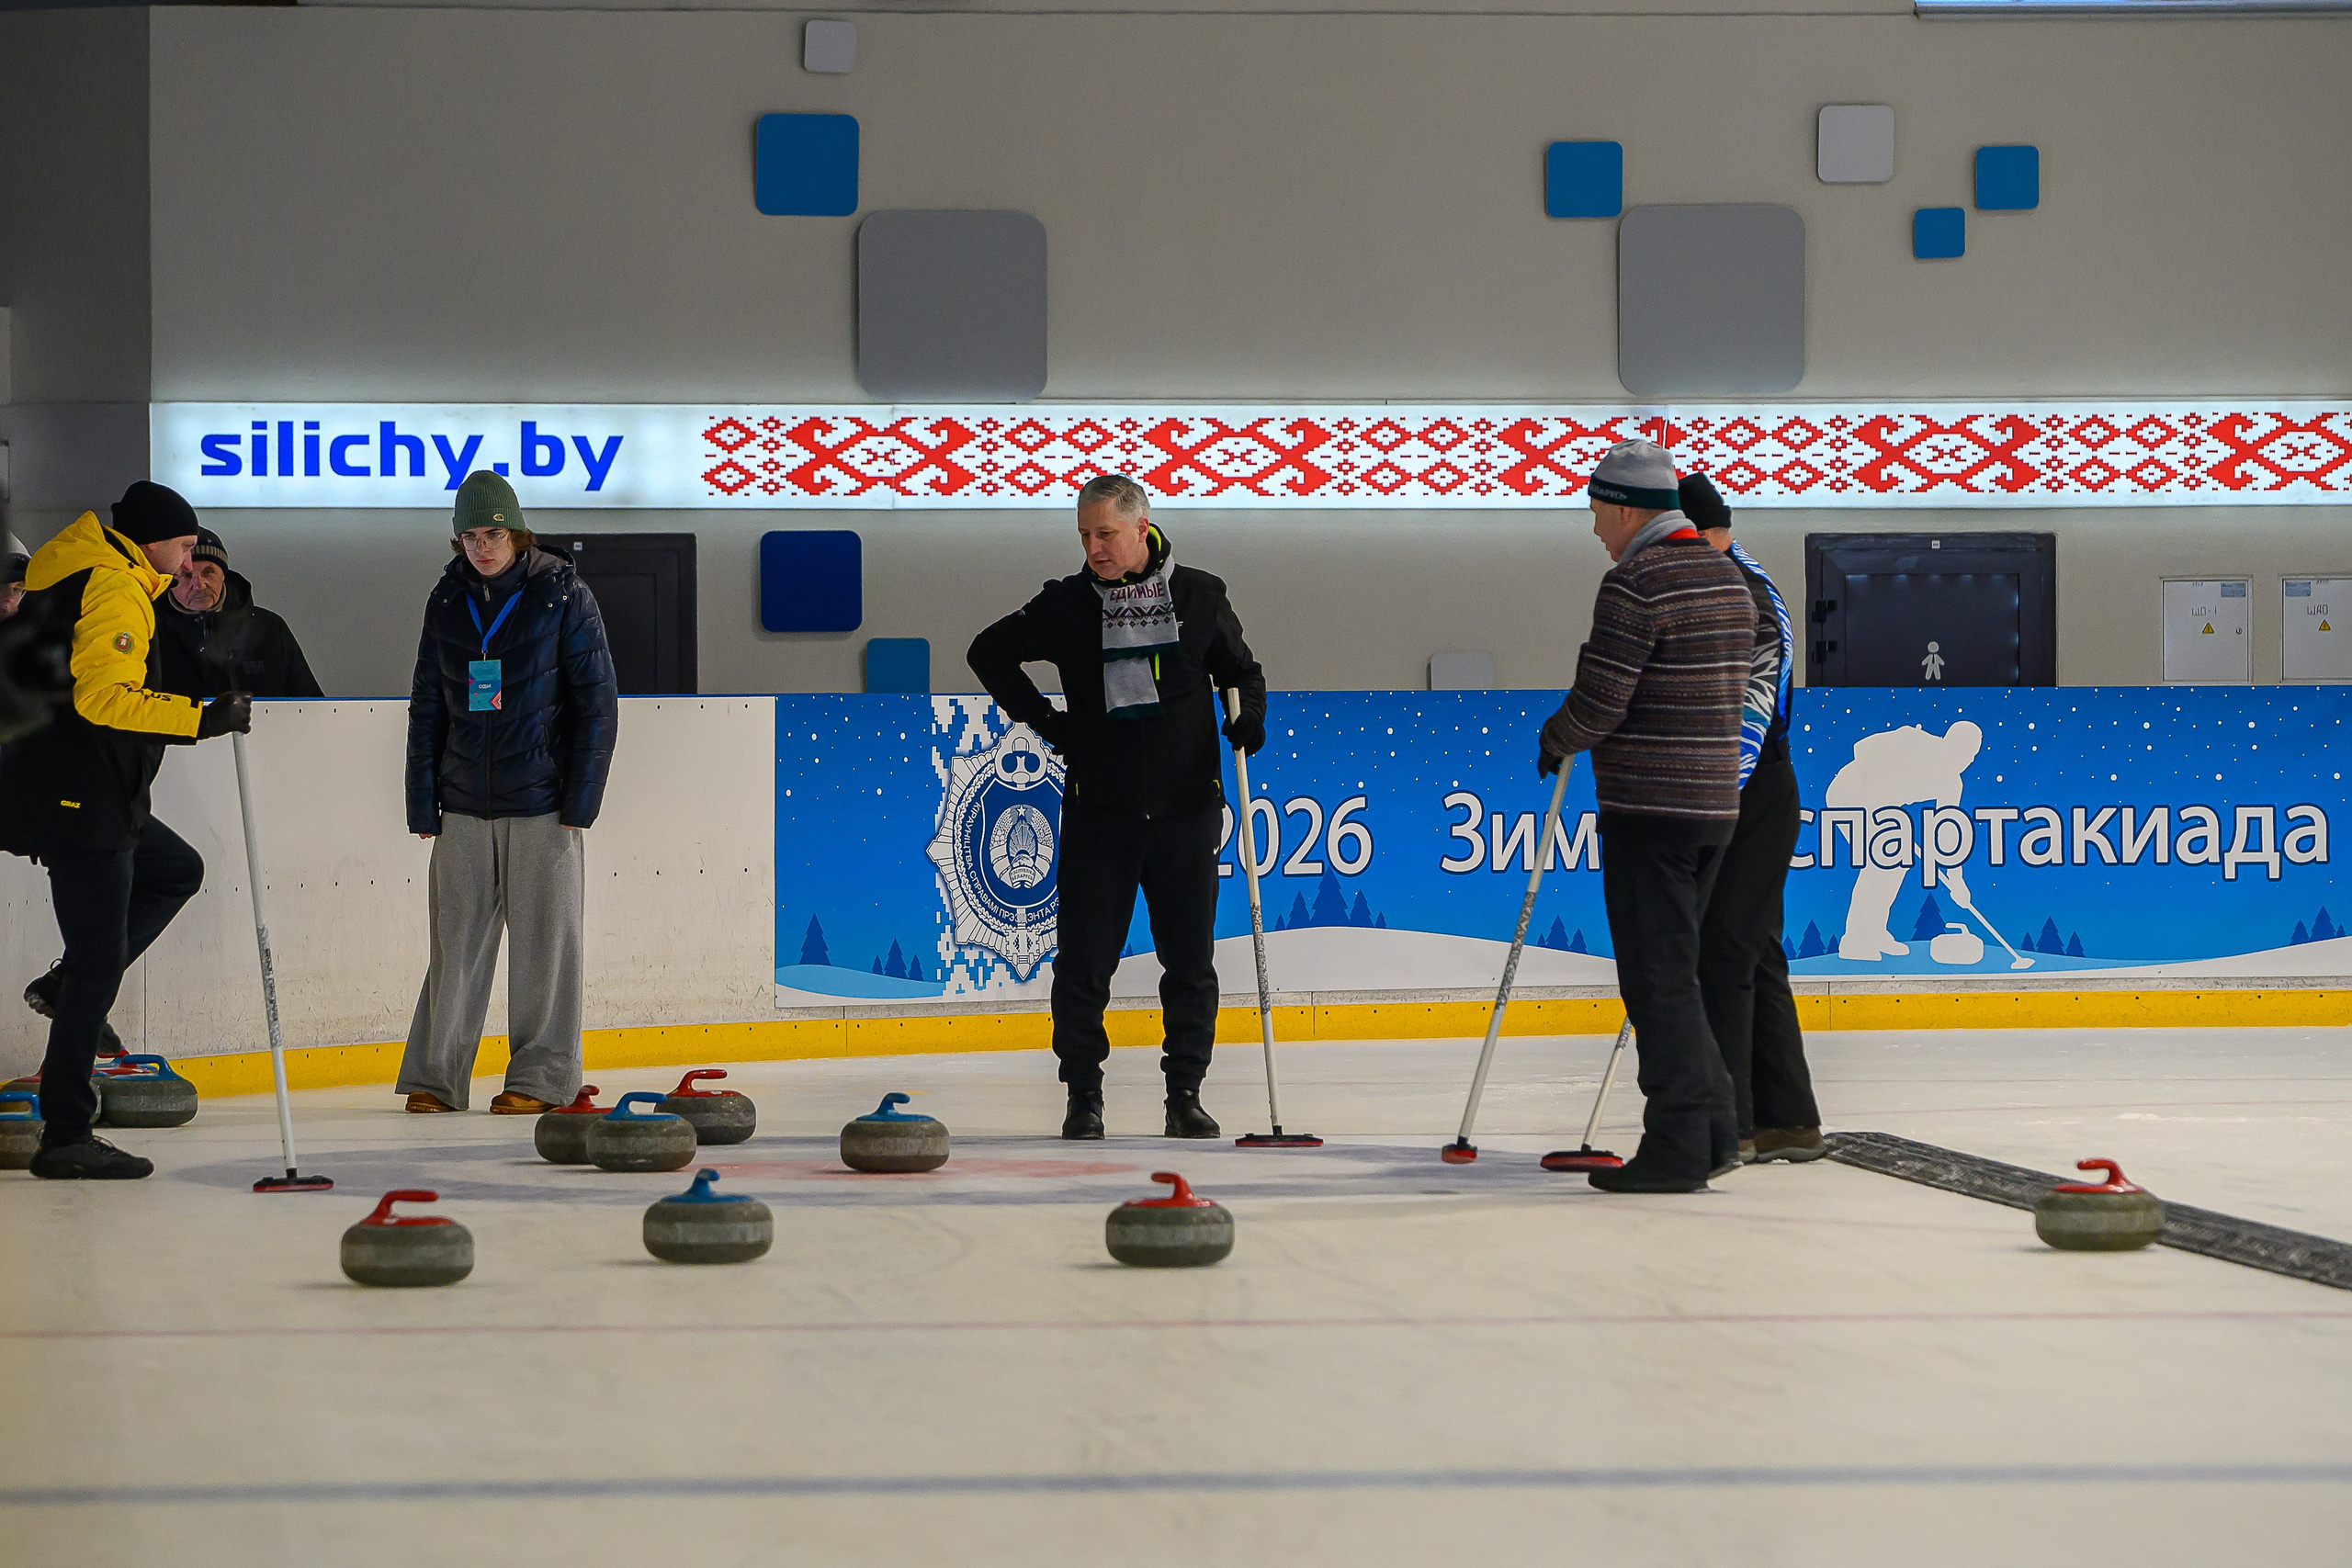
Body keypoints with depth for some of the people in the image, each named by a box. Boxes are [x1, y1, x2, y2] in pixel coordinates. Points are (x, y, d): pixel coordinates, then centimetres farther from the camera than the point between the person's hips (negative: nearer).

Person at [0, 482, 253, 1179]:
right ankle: (65, 1136, -5)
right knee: (100, 964, -7)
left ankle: (66, 986, 13)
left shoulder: (70, 570, 16)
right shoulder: (115, 589, -15)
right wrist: (202, 718, -25)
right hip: (81, 805, -10)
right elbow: (101, 696, -26)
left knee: (177, 871, 26)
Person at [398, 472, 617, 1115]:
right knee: (457, 939, 3)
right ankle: (435, 1074, 8)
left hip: (542, 803, -3)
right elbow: (427, 706, 12)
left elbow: (597, 704, -3)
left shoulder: (563, 595, -4)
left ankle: (541, 1076, 8)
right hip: (464, 803, 3)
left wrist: (580, 800, -8)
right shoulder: (448, 601, 8)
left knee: (544, 940, 0)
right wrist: (423, 804, 6)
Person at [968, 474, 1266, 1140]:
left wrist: (1249, 713, -5)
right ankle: (1083, 1095, 11)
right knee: (1084, 959, 0)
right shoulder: (1066, 604, 1)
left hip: (1187, 808, 0)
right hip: (1099, 810, 0)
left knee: (1190, 961, 4)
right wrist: (1040, 716, 3)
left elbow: (1241, 669, 15)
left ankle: (1185, 1093, 14)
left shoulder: (1200, 596, 3)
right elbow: (989, 650, 13)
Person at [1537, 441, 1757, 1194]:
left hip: (1650, 812, -9)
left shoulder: (1635, 584, -15)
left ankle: (1678, 1149, -4)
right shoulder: (1730, 581, 14)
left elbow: (1597, 705, -17)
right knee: (1672, 969, 17)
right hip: (1716, 801, 9)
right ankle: (1714, 1131, 18)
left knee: (1658, 976, -5)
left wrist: (1555, 740, 4)